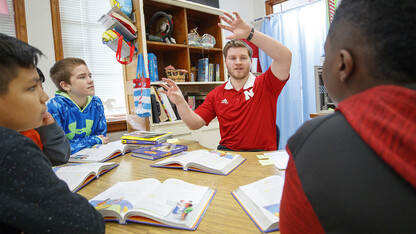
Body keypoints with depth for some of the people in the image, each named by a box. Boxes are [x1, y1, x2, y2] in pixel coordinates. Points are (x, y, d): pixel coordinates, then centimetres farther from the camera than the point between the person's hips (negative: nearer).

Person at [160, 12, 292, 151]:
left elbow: (285, 57, -17)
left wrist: (250, 33, -24)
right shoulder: (216, 94, 9)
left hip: (263, 155, -2)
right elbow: (194, 124, 5)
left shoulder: (265, 85, 0)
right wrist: (180, 102, -14)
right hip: (227, 154, 2)